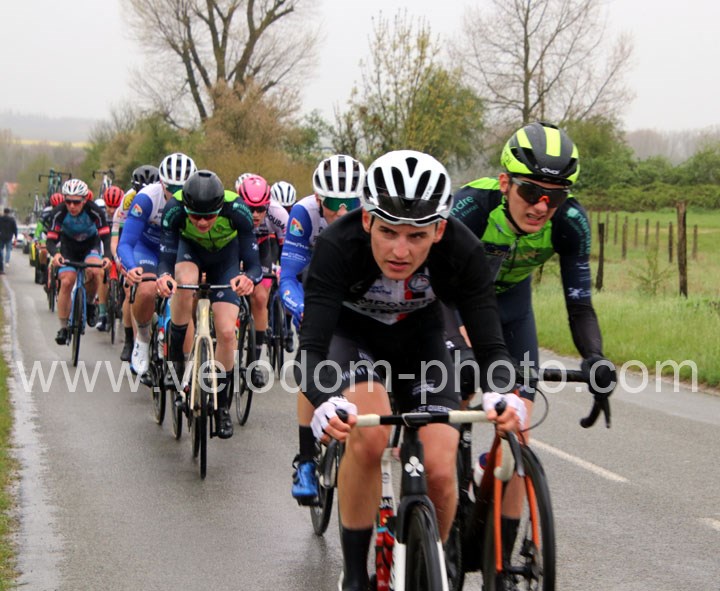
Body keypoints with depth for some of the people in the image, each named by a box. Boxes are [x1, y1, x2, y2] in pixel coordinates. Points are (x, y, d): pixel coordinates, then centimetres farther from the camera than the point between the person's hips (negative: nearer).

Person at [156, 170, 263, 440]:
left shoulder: (237, 211, -37)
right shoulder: (174, 209, -35)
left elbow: (253, 263, -34)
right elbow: (166, 258, -33)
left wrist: (249, 277, -57)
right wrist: (164, 275, -56)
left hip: (225, 255, 0)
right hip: (189, 248, 0)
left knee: (226, 331, -13)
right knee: (185, 281, -37)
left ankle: (222, 404, 8)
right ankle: (175, 355, -15)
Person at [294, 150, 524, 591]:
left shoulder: (463, 252, -30)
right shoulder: (339, 246, -35)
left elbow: (490, 344, -29)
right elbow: (311, 349, -39)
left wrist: (502, 393, -52)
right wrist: (326, 402, -61)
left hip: (420, 337, 2)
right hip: (350, 332, -2)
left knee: (441, 470, -15)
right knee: (369, 437, -31)